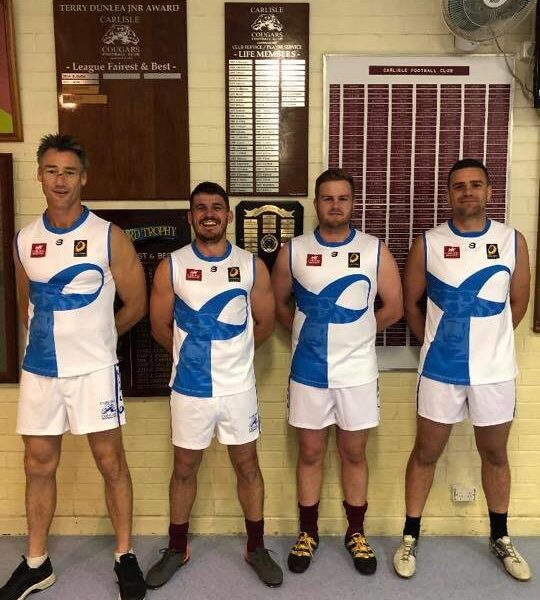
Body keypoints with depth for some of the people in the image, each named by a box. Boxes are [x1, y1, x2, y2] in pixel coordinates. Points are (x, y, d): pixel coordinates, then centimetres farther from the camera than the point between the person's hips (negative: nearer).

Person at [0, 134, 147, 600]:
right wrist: (55, 339, 11)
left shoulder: (109, 237, -8)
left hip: (94, 370, -4)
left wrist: (93, 337, 7)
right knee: (39, 465, 12)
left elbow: (135, 305, -2)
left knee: (110, 462, 5)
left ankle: (125, 556, 22)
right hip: (39, 371, 4)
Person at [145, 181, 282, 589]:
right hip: (189, 389, 0)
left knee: (247, 465, 12)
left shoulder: (252, 266, -4)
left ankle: (257, 548, 30)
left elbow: (265, 323, 5)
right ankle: (177, 549, 33)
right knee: (185, 468, 14)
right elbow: (161, 327, 1)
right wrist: (193, 354, 9)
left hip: (238, 387, 1)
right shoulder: (171, 268, -6)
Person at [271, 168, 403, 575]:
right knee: (310, 454, 12)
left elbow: (393, 307, 2)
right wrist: (307, 335, 5)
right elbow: (278, 303, 10)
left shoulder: (375, 250, -3)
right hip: (308, 372, 1)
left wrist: (354, 335, 4)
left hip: (357, 372, 0)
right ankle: (308, 533, 29)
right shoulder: (293, 251, -1)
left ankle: (356, 533, 31)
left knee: (354, 454, 13)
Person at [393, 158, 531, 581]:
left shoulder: (512, 241, -2)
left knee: (495, 455, 17)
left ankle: (500, 537, 37)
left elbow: (518, 301, 8)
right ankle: (411, 536, 26)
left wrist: (489, 341, 10)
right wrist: (433, 341, 7)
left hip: (495, 370, 1)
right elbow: (411, 302, 5)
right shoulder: (428, 244, -5)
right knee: (426, 453, 10)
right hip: (440, 371, -1)